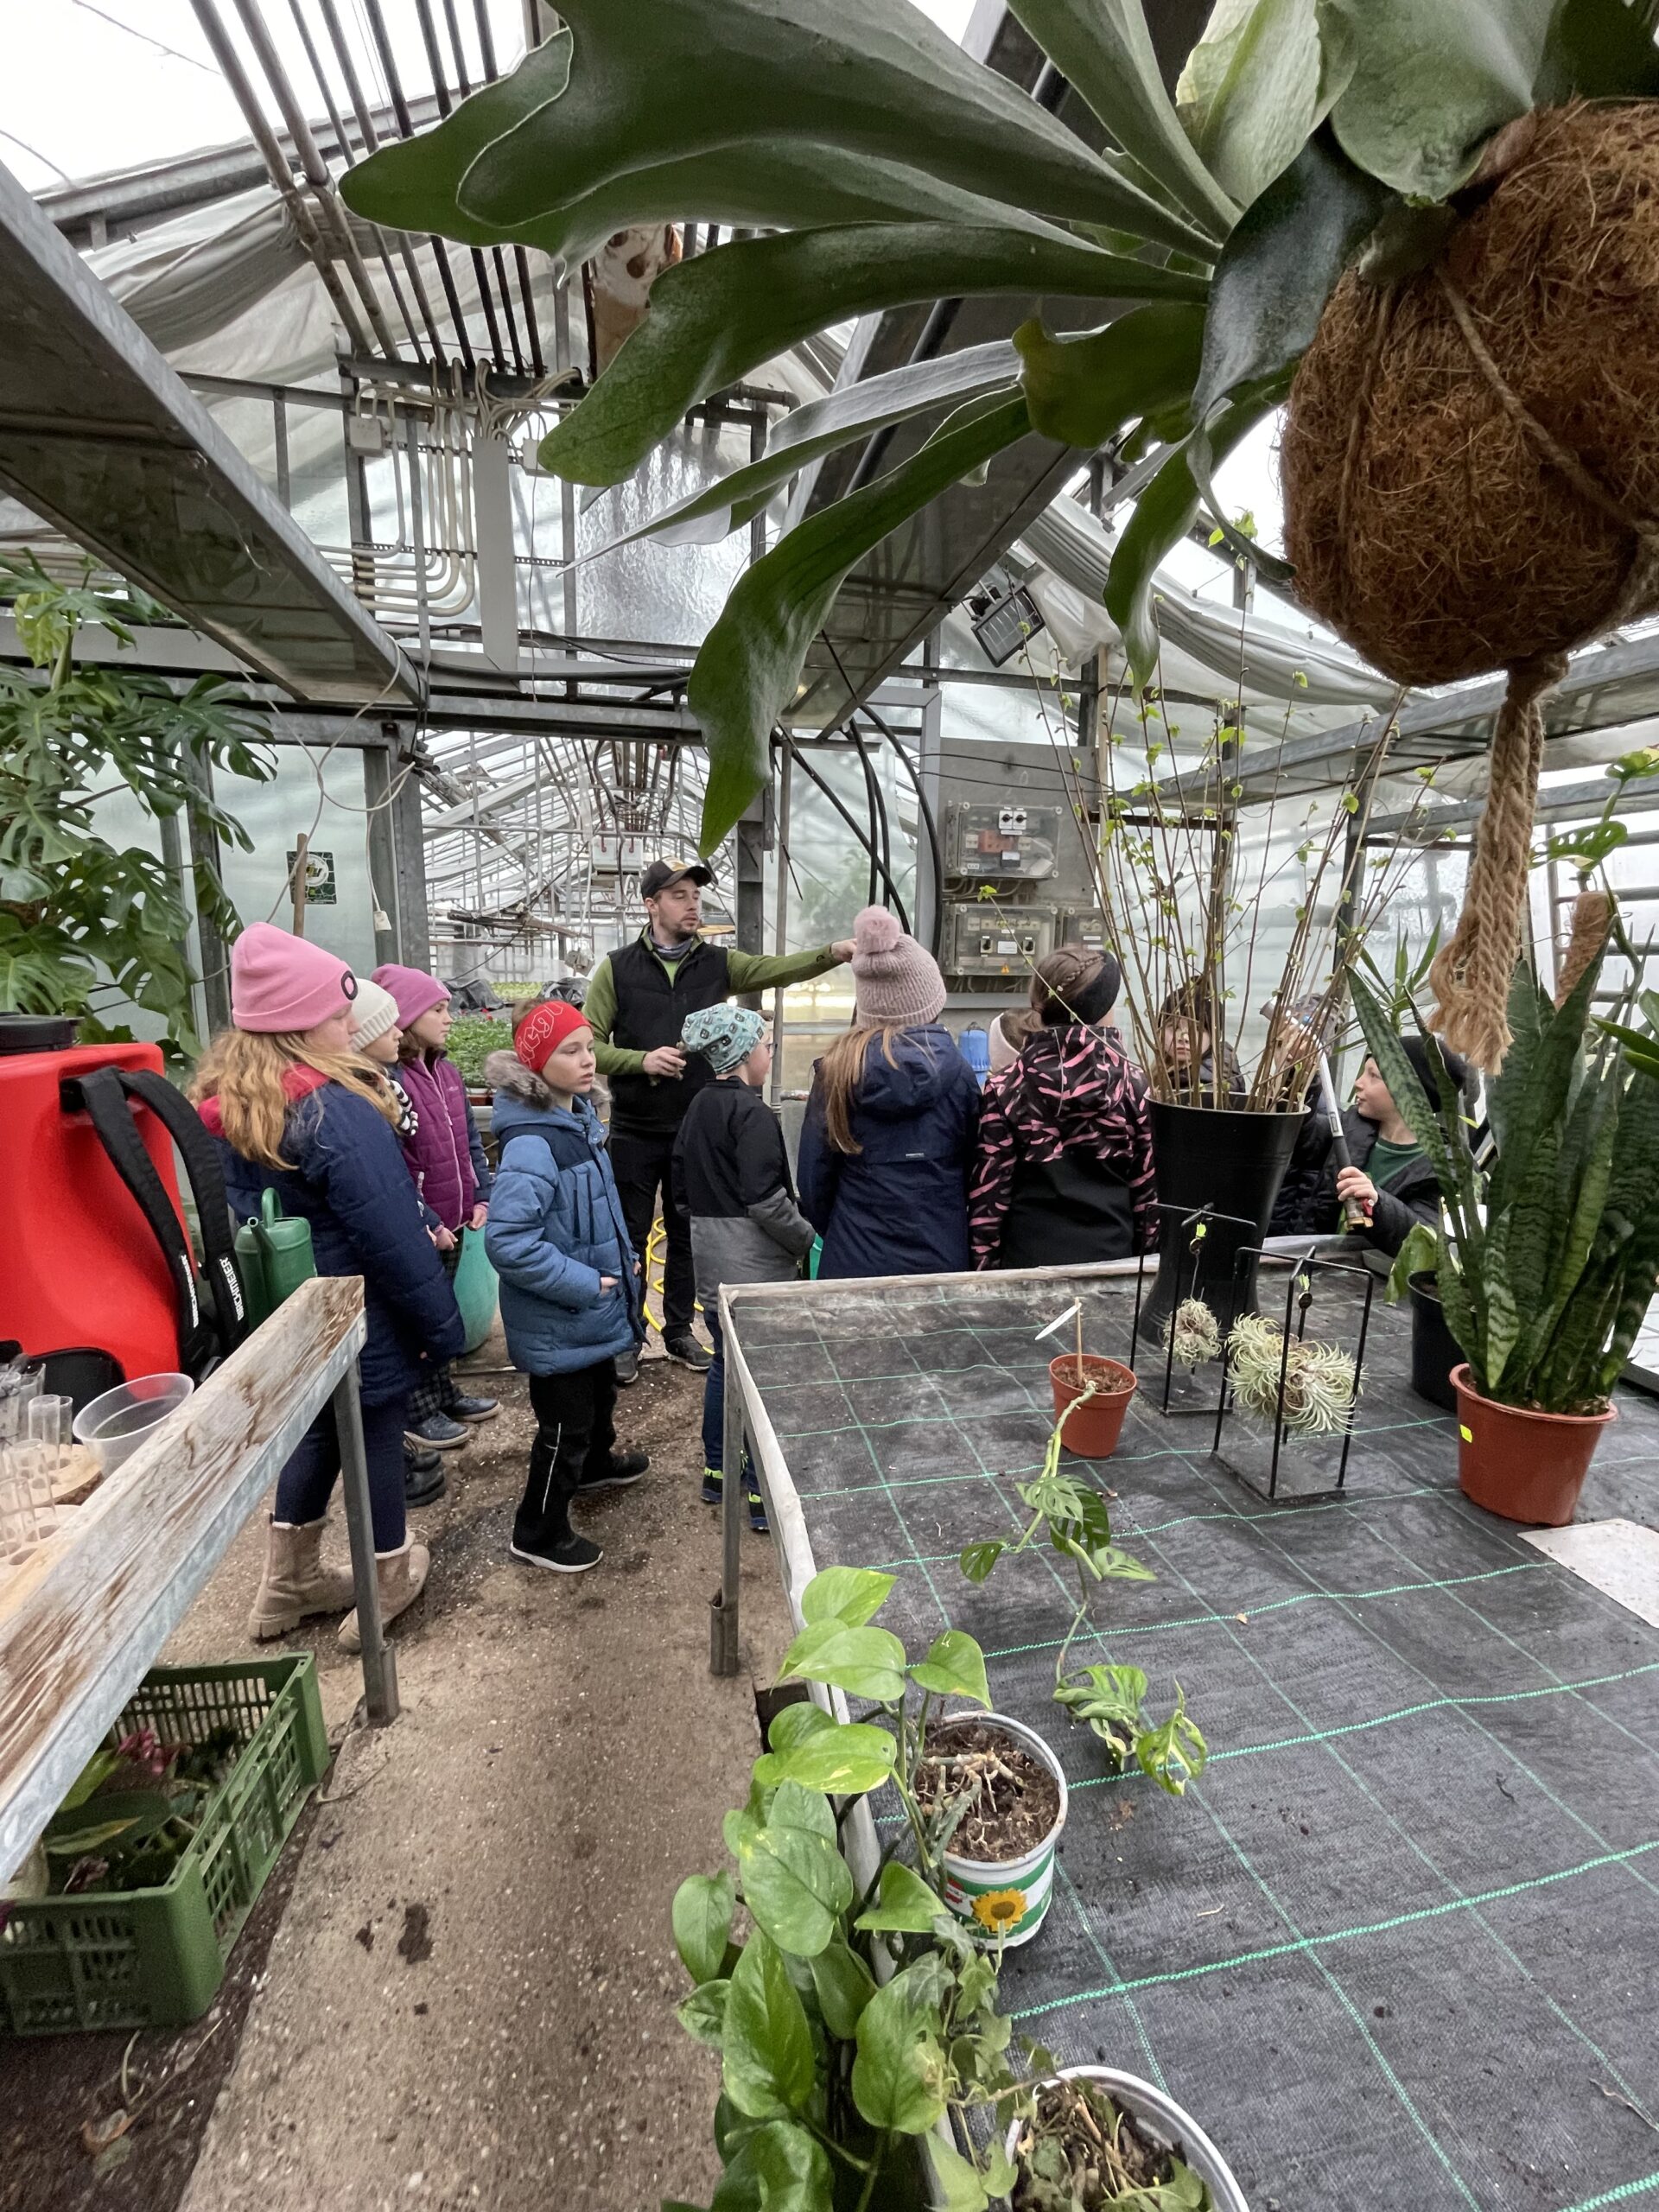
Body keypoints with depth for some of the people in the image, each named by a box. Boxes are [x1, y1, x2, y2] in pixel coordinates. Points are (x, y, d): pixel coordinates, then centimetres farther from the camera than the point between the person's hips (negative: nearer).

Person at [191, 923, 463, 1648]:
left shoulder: (231, 1102, 0)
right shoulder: (336, 1112, -27)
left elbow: (244, 1208, 12)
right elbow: (393, 1237, -24)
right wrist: (441, 1323, -14)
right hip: (359, 1314, -8)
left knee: (318, 1427, 24)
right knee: (376, 1432, 12)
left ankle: (288, 1584, 41)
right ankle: (385, 1585, 32)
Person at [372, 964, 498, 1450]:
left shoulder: (446, 1071, 6)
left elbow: (470, 1141, 11)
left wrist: (481, 1196, 3)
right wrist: (425, 1223, -21)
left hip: (452, 1219, 7)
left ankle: (444, 1392, 37)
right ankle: (419, 1411, 26)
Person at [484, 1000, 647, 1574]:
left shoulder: (580, 1116, 0)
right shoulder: (531, 1144, -29)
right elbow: (508, 1243, -32)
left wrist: (623, 1261, 9)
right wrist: (587, 1285, -24)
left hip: (593, 1311, 9)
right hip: (557, 1321, -9)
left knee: (600, 1393, 30)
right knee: (565, 1426, 9)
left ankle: (596, 1465, 57)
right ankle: (538, 1534, 32)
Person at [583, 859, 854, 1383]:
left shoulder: (717, 964, 2)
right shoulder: (617, 969, -4)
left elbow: (779, 968, -12)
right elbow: (589, 1045, -6)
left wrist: (834, 952, -28)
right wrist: (641, 1060, -22)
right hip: (635, 1132, -2)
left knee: (687, 1236, 15)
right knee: (629, 1238, 11)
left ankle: (679, 1331, 34)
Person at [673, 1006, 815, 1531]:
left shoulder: (698, 1107, 9)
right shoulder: (753, 1114, -17)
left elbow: (681, 1182, 15)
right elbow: (765, 1200, -22)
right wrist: (806, 1237, -9)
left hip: (712, 1262, 8)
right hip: (754, 1266, -8)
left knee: (723, 1363, 20)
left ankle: (716, 1472, 33)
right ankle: (763, 1493, 13)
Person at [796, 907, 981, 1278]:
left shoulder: (838, 1068, -10)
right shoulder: (957, 1073, -10)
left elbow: (813, 1174, -3)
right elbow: (975, 1173, 1)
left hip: (853, 1260, 0)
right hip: (940, 1258, 0)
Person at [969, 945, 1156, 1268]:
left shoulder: (1006, 1089, -9)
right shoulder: (1134, 1087, -4)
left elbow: (988, 1195, -8)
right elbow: (1148, 1193, 0)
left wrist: (983, 1266, 2)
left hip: (1029, 1260, -1)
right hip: (1111, 1260, 1)